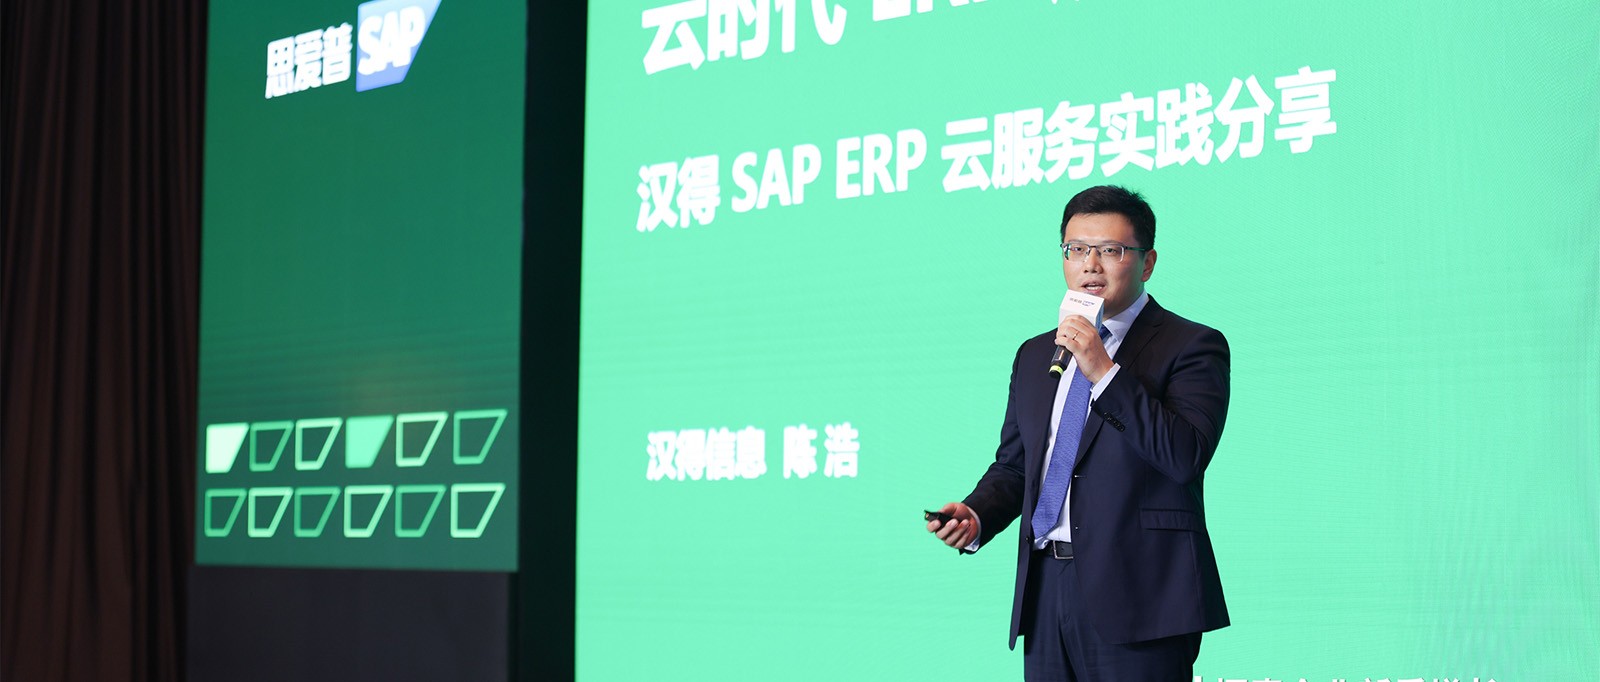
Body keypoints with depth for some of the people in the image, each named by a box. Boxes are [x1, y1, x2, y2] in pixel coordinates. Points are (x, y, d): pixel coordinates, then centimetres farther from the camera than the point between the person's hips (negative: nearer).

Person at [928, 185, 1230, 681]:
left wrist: (1104, 373, -18)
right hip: (1045, 595, 5)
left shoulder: (1192, 347, -2)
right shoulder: (1035, 356, 18)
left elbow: (1186, 458, -15)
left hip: (1136, 598, -5)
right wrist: (975, 516, 1)